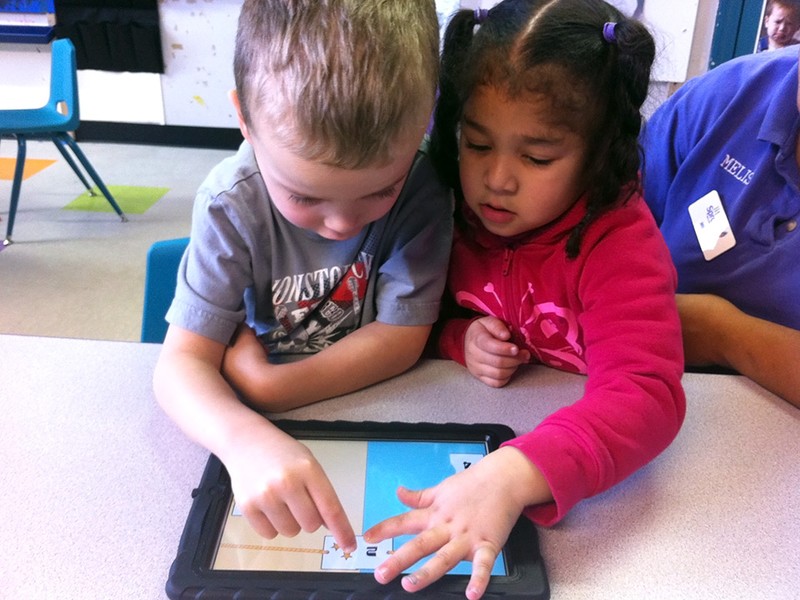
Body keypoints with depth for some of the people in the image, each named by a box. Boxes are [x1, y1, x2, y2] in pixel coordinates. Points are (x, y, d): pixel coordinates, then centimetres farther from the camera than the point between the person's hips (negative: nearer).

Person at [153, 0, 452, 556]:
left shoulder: (420, 191, -19)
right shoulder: (233, 205, -20)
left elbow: (403, 335, -15)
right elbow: (182, 363, -23)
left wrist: (268, 384, -23)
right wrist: (245, 438, -45)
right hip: (266, 429, 0)